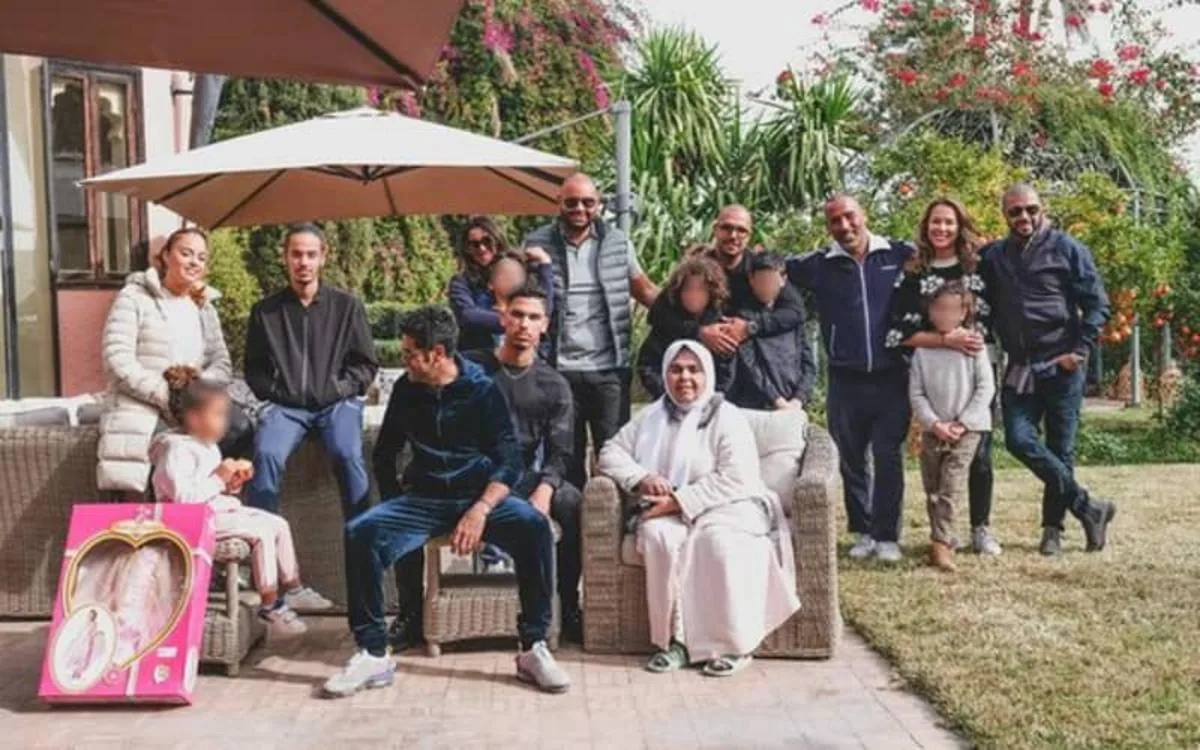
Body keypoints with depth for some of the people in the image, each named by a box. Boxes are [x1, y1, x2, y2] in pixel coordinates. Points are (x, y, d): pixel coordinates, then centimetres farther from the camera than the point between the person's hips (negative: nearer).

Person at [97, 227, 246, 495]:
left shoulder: (205, 308, 19)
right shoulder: (134, 297, 1)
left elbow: (223, 365, 10)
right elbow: (117, 360, -11)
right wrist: (166, 396, -19)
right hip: (141, 408, -5)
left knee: (239, 427, -26)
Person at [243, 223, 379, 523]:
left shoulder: (347, 306, 7)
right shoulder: (265, 311, 10)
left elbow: (366, 364, 10)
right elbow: (254, 369, 18)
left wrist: (340, 389, -4)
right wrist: (274, 392, 2)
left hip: (337, 403, -1)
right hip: (285, 405, 1)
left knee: (348, 455, -30)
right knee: (266, 455, -29)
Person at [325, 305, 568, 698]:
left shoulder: (483, 390, -3)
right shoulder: (406, 389, 6)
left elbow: (509, 461, -8)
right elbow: (384, 454, 17)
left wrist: (480, 510, -22)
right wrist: (395, 505, 5)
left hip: (480, 495, -2)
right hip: (423, 498, 3)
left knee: (534, 526, -32)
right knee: (360, 532, -24)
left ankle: (534, 648, -19)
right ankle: (373, 654, -16)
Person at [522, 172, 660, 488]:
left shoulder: (617, 242, 6)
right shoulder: (537, 244, 2)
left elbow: (645, 290, 12)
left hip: (610, 370, 1)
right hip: (559, 370, 0)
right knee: (566, 456, 10)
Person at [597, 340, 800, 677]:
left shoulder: (727, 417, -2)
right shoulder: (652, 416, 14)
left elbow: (736, 480, -14)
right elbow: (611, 453, 13)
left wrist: (681, 502, -19)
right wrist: (641, 477, -8)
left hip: (726, 508, -3)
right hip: (669, 513, 4)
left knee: (717, 538, -37)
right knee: (658, 536, -31)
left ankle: (735, 644, -26)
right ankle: (675, 639, -26)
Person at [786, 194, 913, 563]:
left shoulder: (900, 255, 1)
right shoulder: (819, 265, 3)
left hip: (891, 377, -1)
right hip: (845, 380, 2)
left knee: (888, 457, 0)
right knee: (851, 460, 9)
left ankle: (887, 536, 8)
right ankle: (863, 532, 21)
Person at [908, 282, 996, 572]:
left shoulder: (973, 344, -3)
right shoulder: (923, 349, 2)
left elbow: (986, 387, -4)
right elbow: (916, 393, 2)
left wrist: (962, 423, -10)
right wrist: (934, 423, -10)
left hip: (967, 429, -3)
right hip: (932, 430, 3)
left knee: (951, 488, -13)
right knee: (932, 490, 8)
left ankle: (941, 543, -13)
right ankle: (943, 541, 20)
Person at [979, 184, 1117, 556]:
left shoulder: (1066, 249, 0)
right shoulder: (993, 256, 11)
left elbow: (1097, 303, -2)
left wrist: (1080, 351, -9)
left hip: (1061, 366, -3)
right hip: (1019, 368, 4)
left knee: (1060, 448, 1)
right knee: (1019, 439, -10)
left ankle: (1053, 527, 13)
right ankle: (1089, 507, 0)